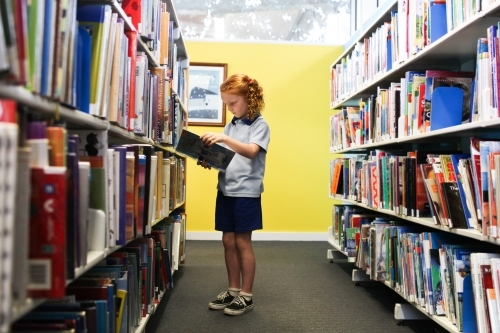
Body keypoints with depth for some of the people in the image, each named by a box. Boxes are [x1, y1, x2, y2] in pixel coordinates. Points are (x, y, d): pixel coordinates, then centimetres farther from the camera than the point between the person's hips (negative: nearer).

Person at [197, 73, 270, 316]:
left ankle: (246, 296, 11)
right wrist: (209, 161, -7)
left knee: (243, 242, -1)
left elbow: (251, 151, -23)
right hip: (225, 190, 6)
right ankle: (233, 291, 22)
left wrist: (224, 139, -35)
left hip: (246, 192, -6)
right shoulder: (230, 125, 13)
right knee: (228, 241, 9)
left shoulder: (260, 124, -6)